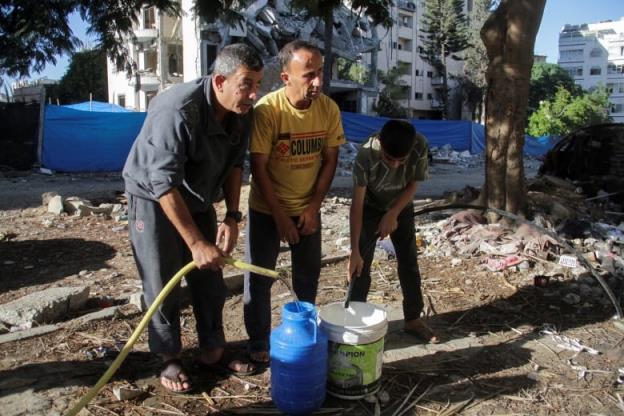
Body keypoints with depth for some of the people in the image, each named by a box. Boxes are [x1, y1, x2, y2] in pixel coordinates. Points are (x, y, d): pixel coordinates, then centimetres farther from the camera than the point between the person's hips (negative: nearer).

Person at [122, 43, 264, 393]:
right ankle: (171, 359, 18)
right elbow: (164, 185, -34)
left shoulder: (241, 113, -12)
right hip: (154, 198, -6)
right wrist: (196, 243, -33)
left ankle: (213, 351, 23)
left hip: (198, 200, 6)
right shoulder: (177, 111, -33)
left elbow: (235, 165, -1)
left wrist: (232, 217, -10)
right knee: (163, 285, 0)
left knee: (210, 280, 8)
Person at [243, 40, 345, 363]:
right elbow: (259, 168, -18)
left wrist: (313, 207, -6)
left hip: (307, 207, 3)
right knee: (259, 277, 5)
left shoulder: (328, 108, -12)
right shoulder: (267, 109, -22)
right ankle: (259, 343, 22)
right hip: (267, 209, -3)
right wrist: (280, 216, -15)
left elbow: (330, 160, -3)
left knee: (308, 275, 14)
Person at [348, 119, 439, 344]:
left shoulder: (420, 146, -30)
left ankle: (413, 319, 23)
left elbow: (413, 185, -14)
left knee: (409, 263, 7)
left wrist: (393, 215, -22)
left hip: (402, 208, 3)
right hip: (370, 208, -2)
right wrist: (354, 250, -37)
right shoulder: (366, 155, -36)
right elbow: (357, 204, -34)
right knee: (361, 265, -7)